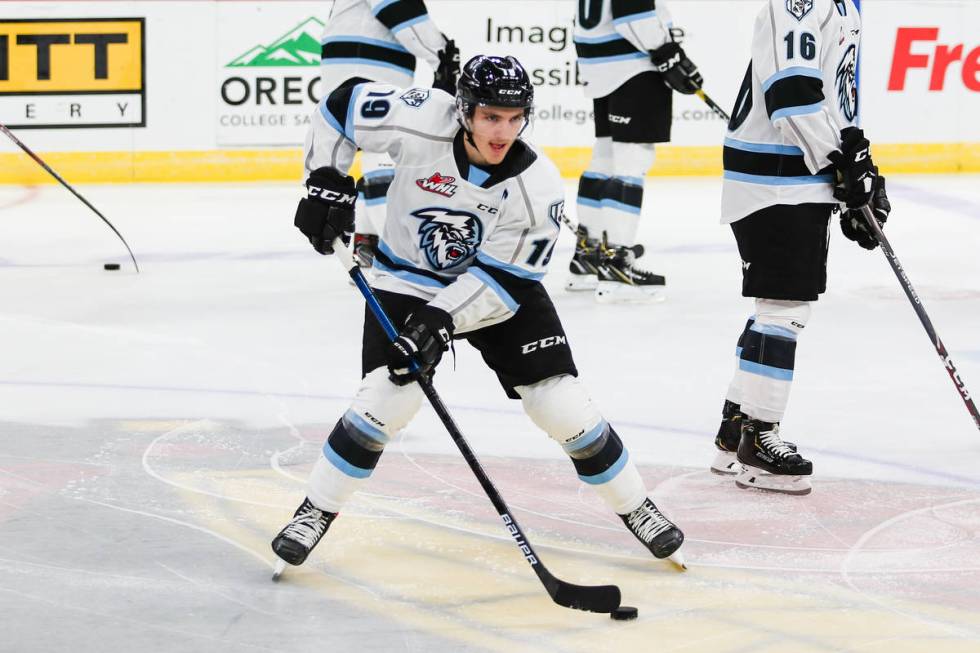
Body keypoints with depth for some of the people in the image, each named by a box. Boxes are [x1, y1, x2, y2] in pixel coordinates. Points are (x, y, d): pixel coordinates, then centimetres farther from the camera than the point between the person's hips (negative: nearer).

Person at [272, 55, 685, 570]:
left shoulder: (538, 186, -24)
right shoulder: (421, 122, -26)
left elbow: (504, 278, -22)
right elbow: (342, 108, -10)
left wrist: (441, 320, -32)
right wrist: (327, 183, -15)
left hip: (498, 289, 1)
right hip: (408, 283, -1)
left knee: (563, 406, -6)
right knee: (387, 397, -20)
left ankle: (634, 506, 15)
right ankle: (317, 510, -2)